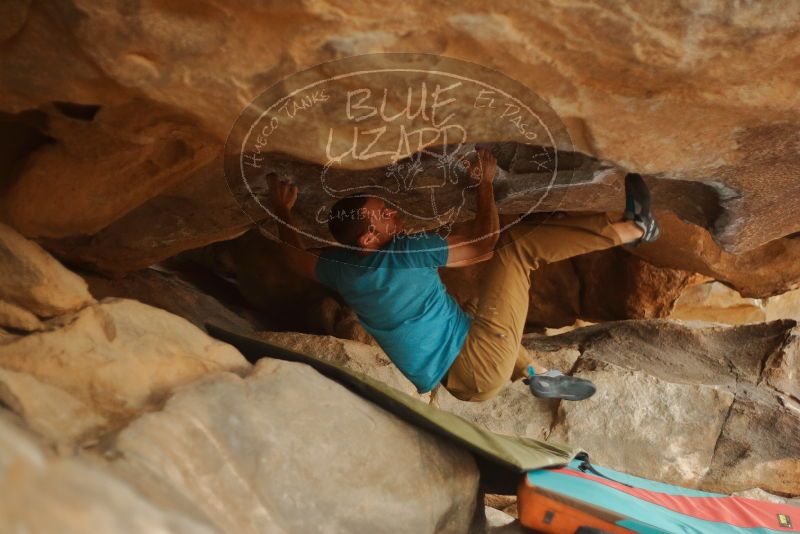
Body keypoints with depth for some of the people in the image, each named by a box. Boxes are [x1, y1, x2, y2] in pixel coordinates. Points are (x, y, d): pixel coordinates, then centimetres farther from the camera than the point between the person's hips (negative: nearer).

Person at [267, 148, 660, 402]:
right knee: (517, 243, -8)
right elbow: (484, 245, -16)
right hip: (480, 367, -8)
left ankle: (535, 373, 28)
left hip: (456, 377, 8)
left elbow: (296, 257, 22)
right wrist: (485, 184, -5)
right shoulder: (403, 253, -22)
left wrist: (282, 212, 30)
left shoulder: (343, 269, -1)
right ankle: (634, 228, 3)